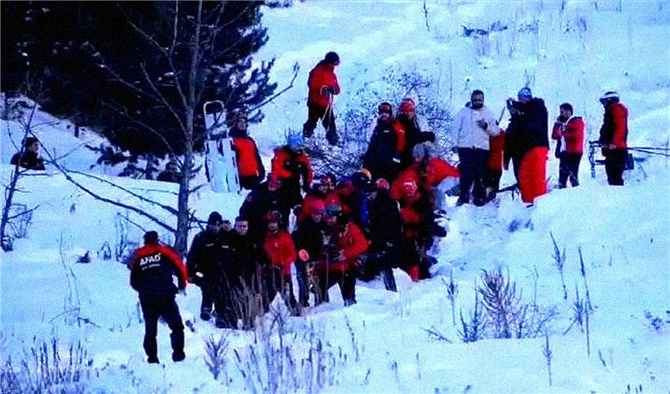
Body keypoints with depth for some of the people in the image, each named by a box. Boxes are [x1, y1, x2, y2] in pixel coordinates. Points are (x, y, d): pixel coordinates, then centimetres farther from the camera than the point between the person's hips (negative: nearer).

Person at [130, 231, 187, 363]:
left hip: (146, 299, 3)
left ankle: (152, 358, 7)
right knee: (176, 327, 7)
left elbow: (134, 281, 11)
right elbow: (180, 268, 3)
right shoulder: (164, 251, 4)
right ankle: (178, 354, -2)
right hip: (165, 297, -3)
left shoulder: (138, 257, 11)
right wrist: (182, 285, 21)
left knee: (150, 330, 11)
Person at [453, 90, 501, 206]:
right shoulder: (464, 112, 11)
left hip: (482, 148, 1)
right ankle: (464, 195, -2)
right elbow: (456, 128, 7)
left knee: (480, 174, 1)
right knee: (465, 173, -7)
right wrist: (455, 143, -3)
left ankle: (479, 196, 6)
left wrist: (486, 126, -10)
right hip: (465, 147, -1)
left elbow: (496, 131, 9)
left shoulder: (488, 114, 13)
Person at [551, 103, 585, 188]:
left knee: (573, 176, -13)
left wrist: (563, 133, -10)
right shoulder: (562, 123, 20)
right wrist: (558, 124, 3)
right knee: (562, 177, 7)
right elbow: (554, 136, 13)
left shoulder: (577, 122, -3)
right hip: (563, 152, 8)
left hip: (573, 153, -8)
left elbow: (577, 135, -17)